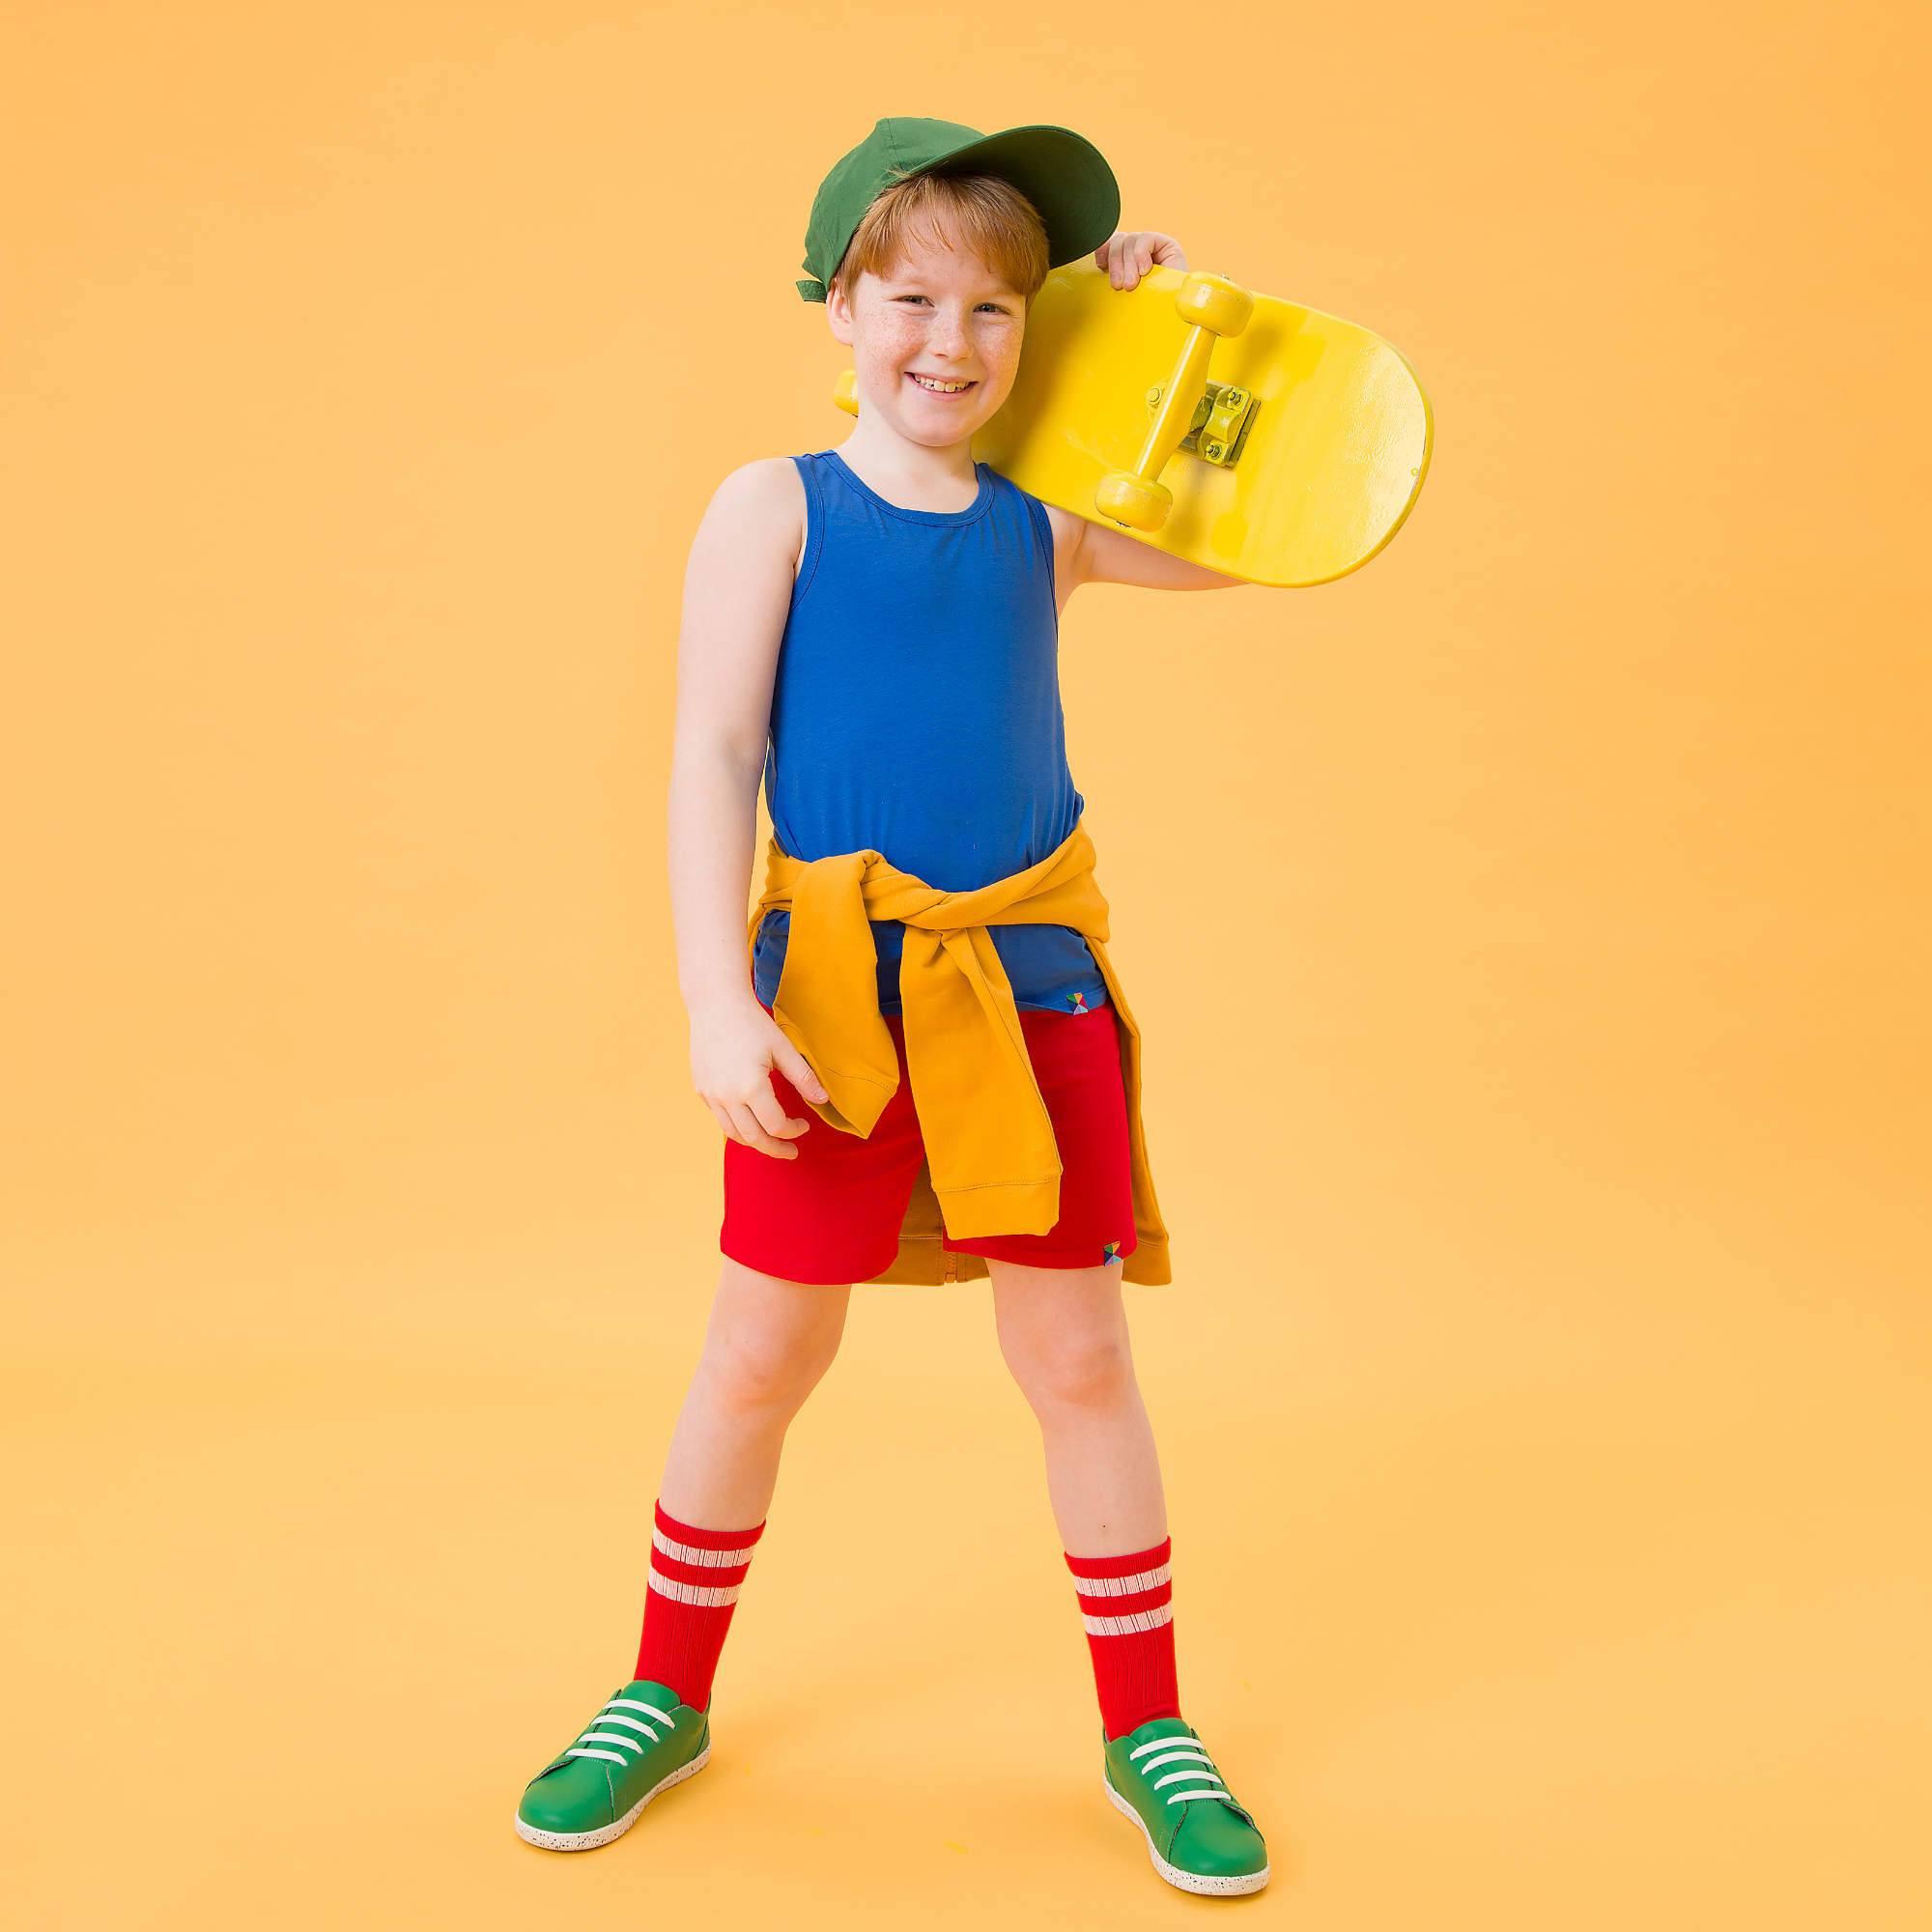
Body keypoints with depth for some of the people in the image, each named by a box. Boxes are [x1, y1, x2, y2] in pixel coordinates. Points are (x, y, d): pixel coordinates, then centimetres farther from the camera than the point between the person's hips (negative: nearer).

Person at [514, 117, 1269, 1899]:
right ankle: (666, 1699, 32)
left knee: (1078, 1357, 7)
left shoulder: (1051, 523, 5)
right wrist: (716, 1001, -16)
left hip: (1029, 976, 2)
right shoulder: (774, 509, -2)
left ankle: (1149, 1732, 25)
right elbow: (713, 759, -7)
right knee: (762, 1353, 10)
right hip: (829, 978, -2)